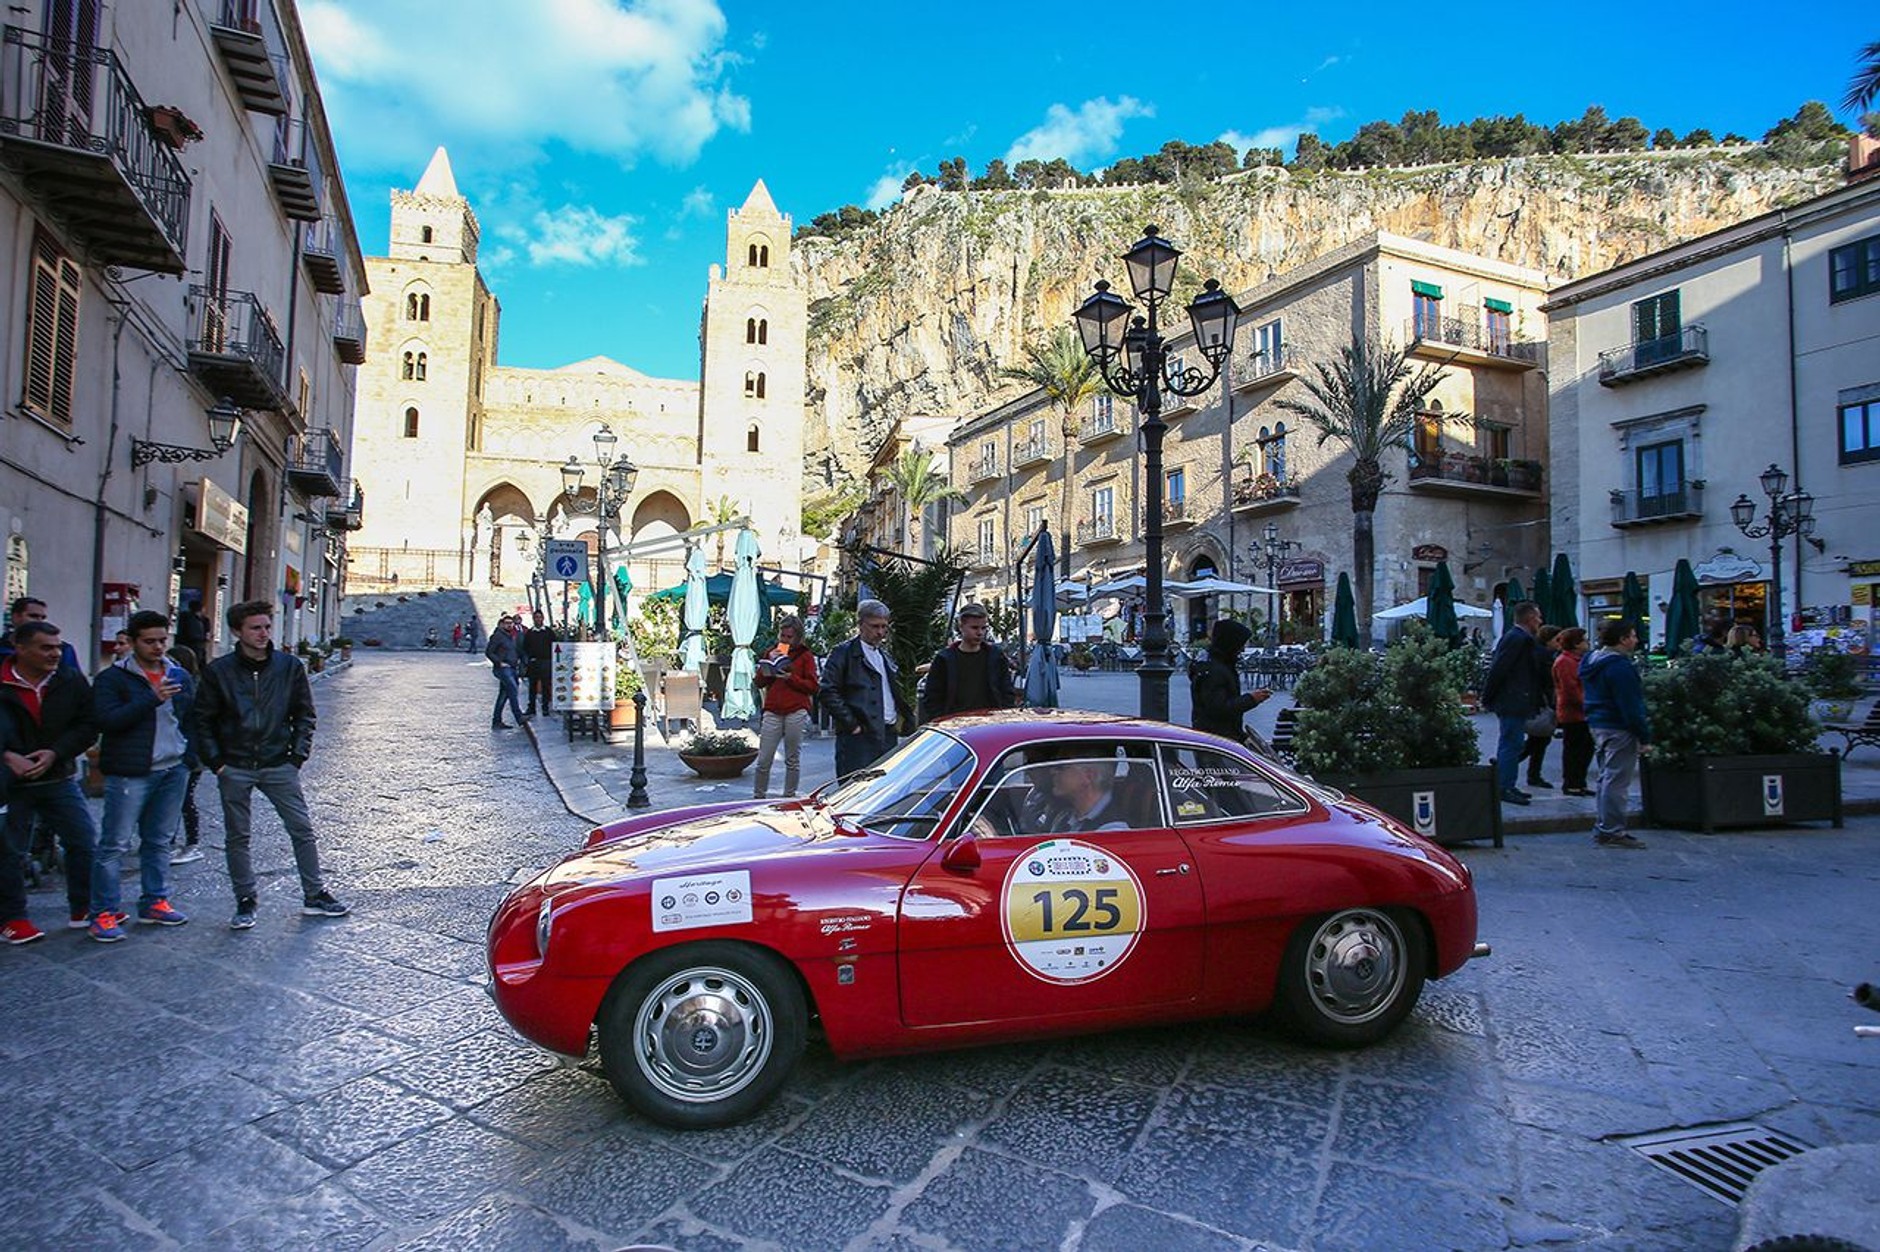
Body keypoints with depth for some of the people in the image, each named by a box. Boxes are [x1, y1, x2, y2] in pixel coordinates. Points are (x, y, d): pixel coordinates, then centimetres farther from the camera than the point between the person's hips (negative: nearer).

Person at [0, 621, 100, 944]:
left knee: (85, 842, 4)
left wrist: (54, 753, -13)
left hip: (59, 779, 3)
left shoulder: (72, 680, -1)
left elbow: (88, 725, 0)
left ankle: (82, 911, 18)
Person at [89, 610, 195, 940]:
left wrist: (188, 756, 10)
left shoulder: (179, 677, 13)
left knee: (159, 841, 13)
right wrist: (152, 699, -24)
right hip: (129, 774, -5)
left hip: (173, 771, 5)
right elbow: (107, 720, -17)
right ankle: (104, 913, 6)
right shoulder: (113, 678, -4)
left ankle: (154, 902, 22)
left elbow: (192, 720, 21)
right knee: (115, 844, -2)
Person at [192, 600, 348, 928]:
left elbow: (304, 714, 7)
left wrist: (298, 754, -2)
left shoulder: (290, 666, 0)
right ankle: (245, 901, 22)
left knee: (303, 829, 1)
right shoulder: (219, 671, -3)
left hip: (278, 765, 1)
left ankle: (315, 896, 12)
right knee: (237, 837, 8)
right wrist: (216, 762, -5)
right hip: (235, 769, 0)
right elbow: (202, 720, 2)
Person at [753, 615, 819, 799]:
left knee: (793, 759, 2)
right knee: (764, 759, -2)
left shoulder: (805, 656, 5)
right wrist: (770, 661, -1)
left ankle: (789, 796, 12)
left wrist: (790, 677, -12)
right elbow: (759, 682, 12)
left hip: (796, 712, -2)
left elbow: (812, 686, -1)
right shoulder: (771, 652, 16)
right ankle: (759, 795, 9)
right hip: (773, 712, 3)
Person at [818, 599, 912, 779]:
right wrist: (850, 724, -14)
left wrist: (906, 717, 11)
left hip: (888, 735, 7)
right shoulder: (843, 652, -2)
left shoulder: (885, 656, 22)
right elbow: (827, 691, -11)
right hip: (859, 736, -7)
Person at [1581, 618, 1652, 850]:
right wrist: (1644, 737, -14)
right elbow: (1631, 707, -19)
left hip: (1598, 726, 10)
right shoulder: (1620, 666, -17)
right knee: (1616, 781, -6)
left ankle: (1601, 828, 21)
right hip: (1618, 729, -10)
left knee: (1605, 779, 16)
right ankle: (1612, 832, -4)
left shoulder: (1593, 662, 13)